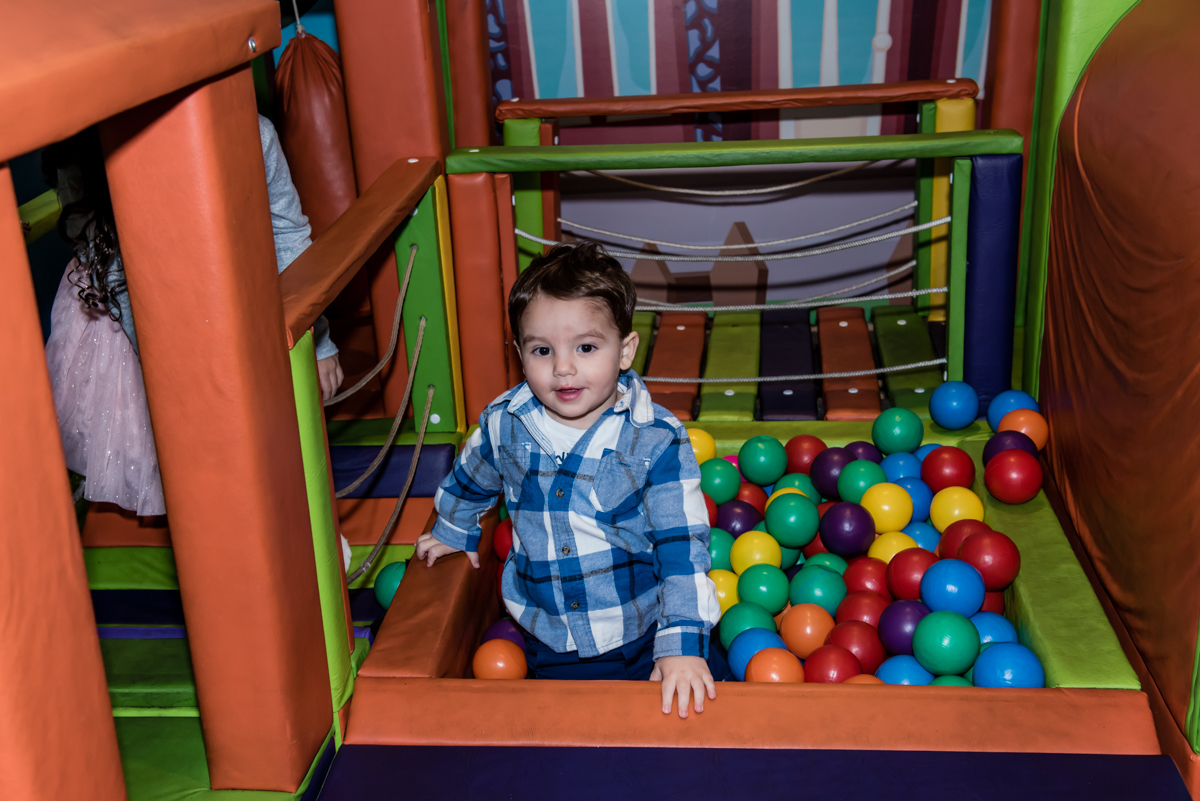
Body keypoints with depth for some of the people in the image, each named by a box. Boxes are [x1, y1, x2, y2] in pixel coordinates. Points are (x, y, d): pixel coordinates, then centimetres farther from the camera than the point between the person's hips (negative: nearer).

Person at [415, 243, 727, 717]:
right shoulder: (503, 425, -7)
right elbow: (468, 480, 16)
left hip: (646, 633, -2)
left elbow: (682, 548, -18)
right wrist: (454, 533, 33)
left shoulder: (658, 441, -17)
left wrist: (682, 644, -26)